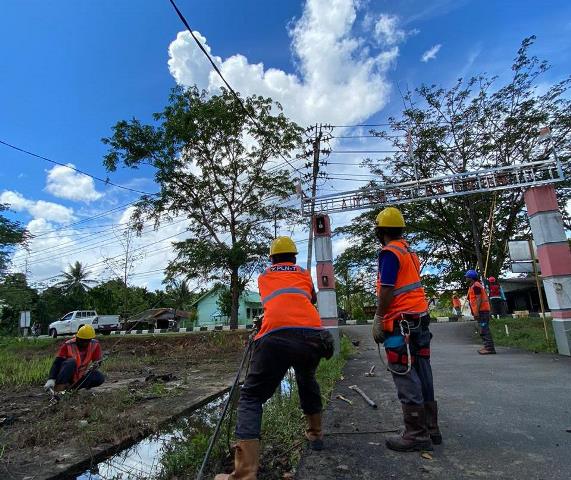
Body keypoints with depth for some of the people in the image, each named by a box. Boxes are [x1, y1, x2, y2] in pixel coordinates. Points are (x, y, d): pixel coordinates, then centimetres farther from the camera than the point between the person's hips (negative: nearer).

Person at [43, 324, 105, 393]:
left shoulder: (95, 345, -7)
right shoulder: (68, 345, -15)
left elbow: (97, 361, 0)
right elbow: (57, 363, -19)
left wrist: (94, 366, -23)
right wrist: (51, 380, -32)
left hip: (80, 377, 3)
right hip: (66, 376, -3)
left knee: (100, 378, -23)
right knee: (71, 362, -34)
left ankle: (72, 386, -15)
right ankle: (58, 387, -31)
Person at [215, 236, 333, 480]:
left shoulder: (263, 277, 26)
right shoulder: (305, 274, 28)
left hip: (276, 337, -3)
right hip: (313, 336, 3)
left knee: (251, 398, 8)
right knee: (307, 381, 33)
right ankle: (315, 434, 46)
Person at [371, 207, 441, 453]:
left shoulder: (389, 252, -10)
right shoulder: (410, 252, 16)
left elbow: (387, 290, -17)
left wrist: (378, 319, -11)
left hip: (400, 322, -9)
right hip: (420, 319, 9)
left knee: (406, 379, -3)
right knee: (422, 375, 13)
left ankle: (416, 435, 5)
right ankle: (431, 429, 23)